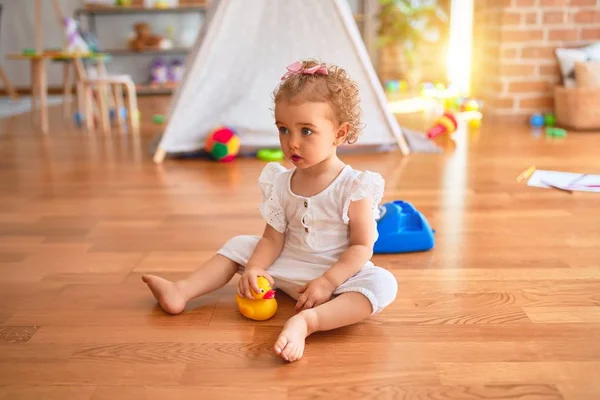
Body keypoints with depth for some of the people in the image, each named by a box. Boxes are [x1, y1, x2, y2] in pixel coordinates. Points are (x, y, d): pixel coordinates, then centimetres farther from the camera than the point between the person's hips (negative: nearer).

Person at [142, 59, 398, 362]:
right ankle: (181, 291, -2)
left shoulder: (353, 187, -17)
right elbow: (272, 239, -2)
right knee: (240, 244, 4)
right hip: (288, 268, 5)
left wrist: (326, 283, -27)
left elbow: (362, 247, -17)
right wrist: (254, 269, -21)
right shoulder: (281, 184, -3)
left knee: (382, 283, -33)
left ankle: (305, 322, -48)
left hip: (339, 272, -5)